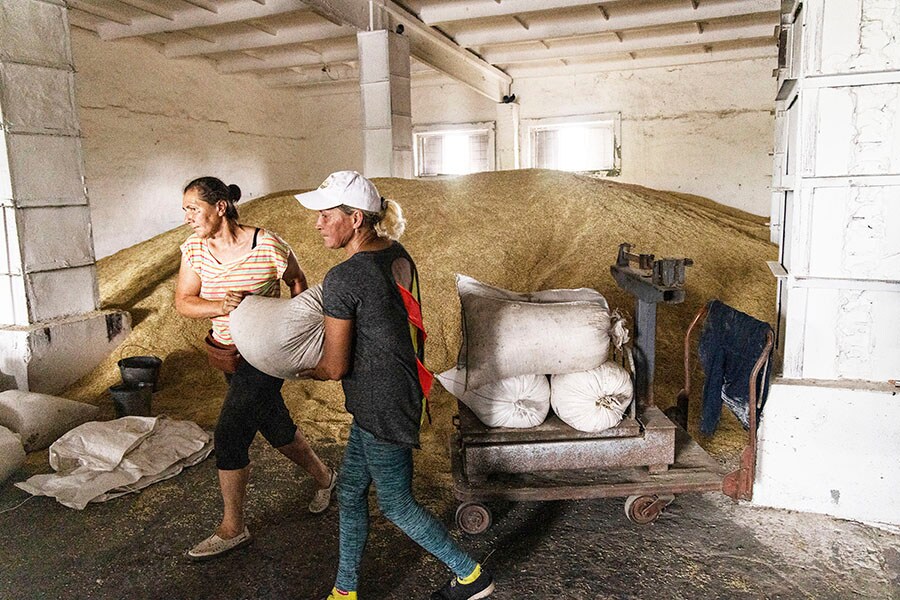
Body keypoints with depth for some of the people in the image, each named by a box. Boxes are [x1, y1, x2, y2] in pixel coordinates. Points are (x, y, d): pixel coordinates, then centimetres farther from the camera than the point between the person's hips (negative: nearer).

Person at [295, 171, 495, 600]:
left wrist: (300, 370, 3)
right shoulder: (397, 255, 1)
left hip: (380, 405, -9)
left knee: (395, 503, 12)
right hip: (401, 386, 9)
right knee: (350, 492, 20)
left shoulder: (342, 279, -24)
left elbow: (334, 367, -17)